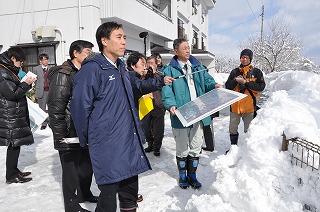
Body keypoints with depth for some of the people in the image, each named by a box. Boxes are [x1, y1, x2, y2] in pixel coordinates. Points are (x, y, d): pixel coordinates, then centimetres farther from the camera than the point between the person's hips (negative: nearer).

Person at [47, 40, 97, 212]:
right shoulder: (63, 74, -14)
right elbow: (55, 106, -19)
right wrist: (60, 134, -19)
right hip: (70, 135, -8)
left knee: (87, 164, 18)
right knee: (71, 169, 4)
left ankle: (84, 193, 38)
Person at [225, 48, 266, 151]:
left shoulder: (256, 72, 3)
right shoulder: (234, 72, 10)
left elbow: (261, 86, -8)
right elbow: (227, 86, 6)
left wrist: (245, 82, -15)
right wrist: (235, 81, -13)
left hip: (249, 105, -3)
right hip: (235, 105, 3)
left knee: (248, 130, 5)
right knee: (233, 129, 11)